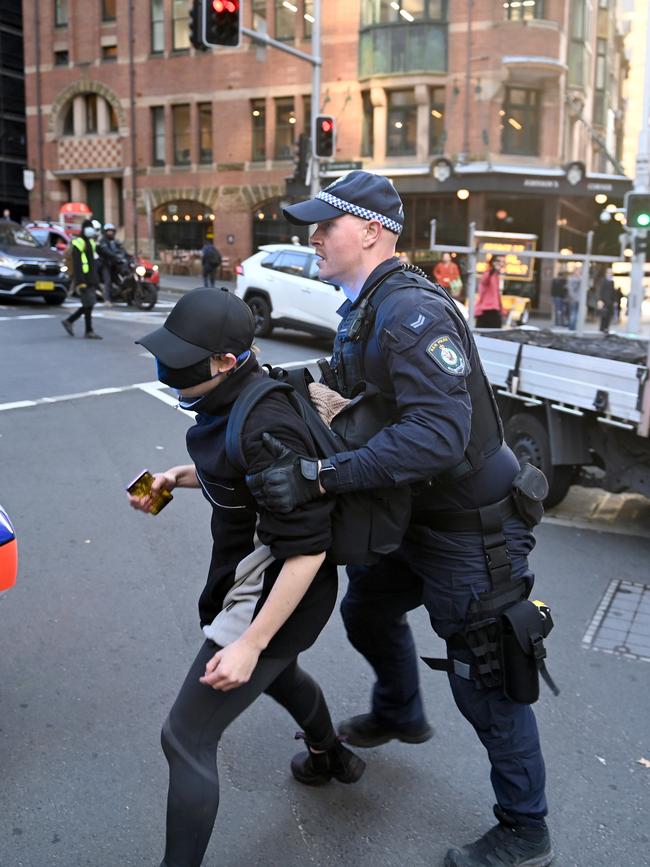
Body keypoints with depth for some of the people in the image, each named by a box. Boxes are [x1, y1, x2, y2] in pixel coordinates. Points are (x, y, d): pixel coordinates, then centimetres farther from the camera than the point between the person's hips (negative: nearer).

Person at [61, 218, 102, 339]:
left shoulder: (91, 242, 19)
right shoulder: (79, 243, -10)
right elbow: (76, 266, -17)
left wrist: (96, 281, 21)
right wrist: (80, 283, -23)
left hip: (92, 280, 9)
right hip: (84, 281, -9)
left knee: (88, 305, 10)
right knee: (88, 305, -6)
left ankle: (69, 321, 22)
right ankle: (89, 331, 0)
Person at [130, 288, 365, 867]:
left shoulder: (265, 429, -32)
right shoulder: (236, 398, -5)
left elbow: (306, 548, -29)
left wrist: (249, 643, -27)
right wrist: (178, 477, -1)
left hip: (275, 597, -10)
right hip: (257, 580, 10)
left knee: (186, 740, -1)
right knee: (275, 671, 36)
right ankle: (332, 758, 64)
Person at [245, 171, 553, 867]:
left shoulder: (412, 314, -26)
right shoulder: (361, 313, 6)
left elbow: (438, 435, -37)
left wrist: (317, 479, -42)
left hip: (468, 527, -10)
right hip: (411, 516, 10)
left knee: (482, 678, 2)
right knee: (367, 608, 26)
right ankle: (399, 715, 55)